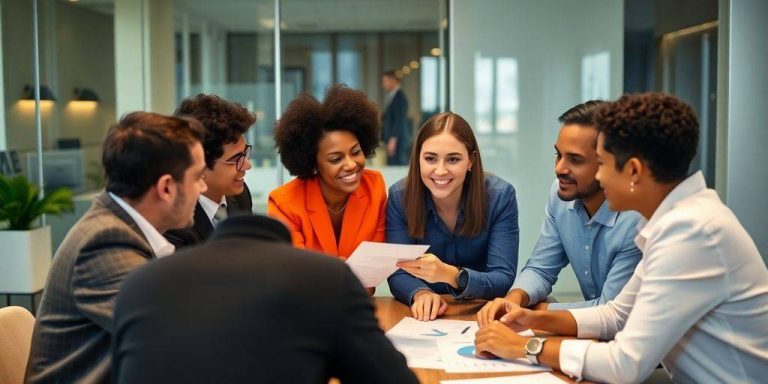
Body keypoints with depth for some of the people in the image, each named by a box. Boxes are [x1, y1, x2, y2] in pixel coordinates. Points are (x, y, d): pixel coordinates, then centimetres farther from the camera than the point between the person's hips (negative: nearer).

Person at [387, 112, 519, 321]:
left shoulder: (500, 196, -13)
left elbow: (503, 280, -17)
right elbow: (398, 274, -11)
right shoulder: (399, 196, -10)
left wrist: (450, 275, -35)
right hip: (425, 317, 0)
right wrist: (420, 293, -33)